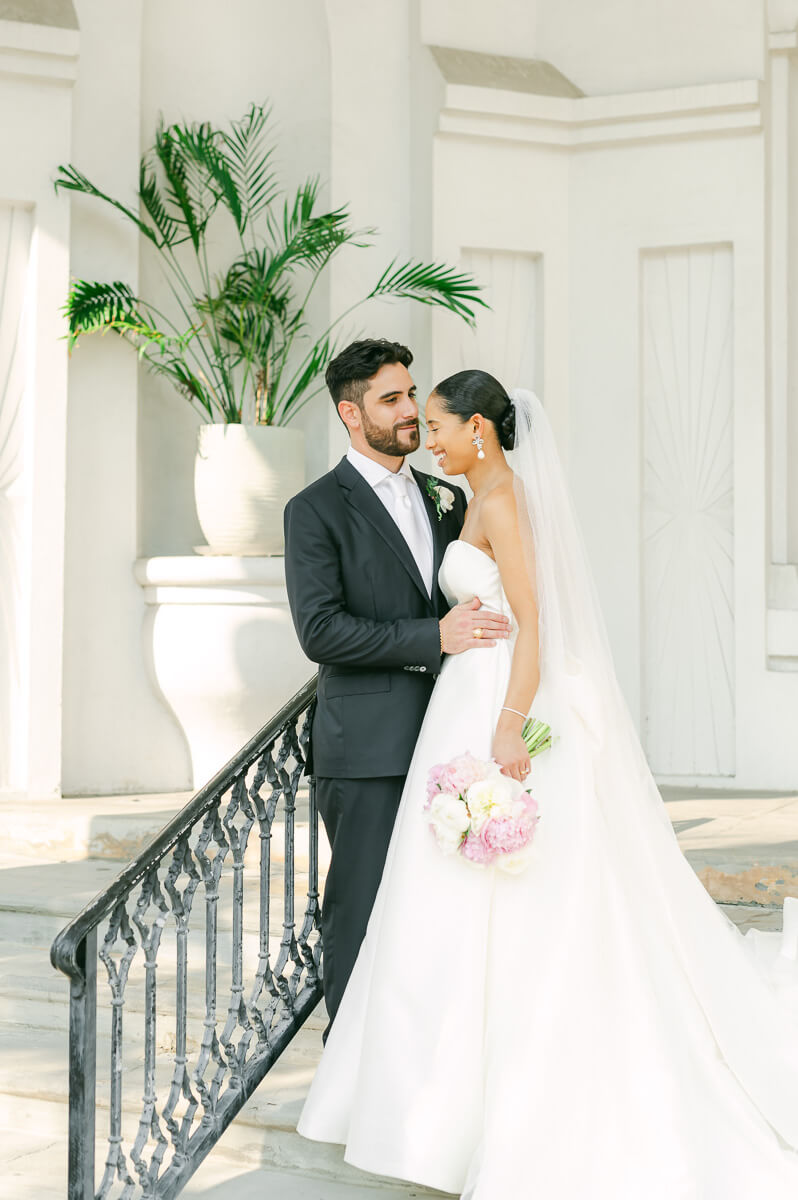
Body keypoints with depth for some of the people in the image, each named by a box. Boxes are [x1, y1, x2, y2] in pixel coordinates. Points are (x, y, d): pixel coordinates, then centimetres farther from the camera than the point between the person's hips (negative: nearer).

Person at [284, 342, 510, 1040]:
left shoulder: (446, 500, 15)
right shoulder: (316, 510, -4)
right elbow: (320, 631, -14)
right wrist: (434, 638, -19)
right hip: (367, 752, -5)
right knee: (362, 912, 0)